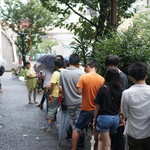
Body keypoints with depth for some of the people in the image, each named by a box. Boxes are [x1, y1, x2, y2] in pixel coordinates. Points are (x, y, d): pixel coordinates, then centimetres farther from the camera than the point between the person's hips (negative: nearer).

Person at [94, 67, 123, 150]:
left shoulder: (103, 88, -11)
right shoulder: (120, 90, 0)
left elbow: (98, 106, -6)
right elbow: (120, 107, 6)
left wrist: (95, 119, 5)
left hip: (104, 117, -4)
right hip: (116, 118, 4)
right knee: (101, 138, 24)